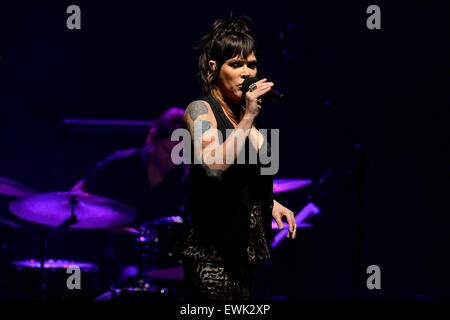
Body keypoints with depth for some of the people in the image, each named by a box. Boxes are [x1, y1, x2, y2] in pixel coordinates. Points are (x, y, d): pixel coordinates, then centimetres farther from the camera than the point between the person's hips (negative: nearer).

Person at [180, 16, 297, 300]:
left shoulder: (242, 112, 14)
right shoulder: (200, 110, -9)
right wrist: (248, 118, -25)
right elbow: (214, 167, -27)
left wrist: (271, 204, 13)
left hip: (243, 244, 8)